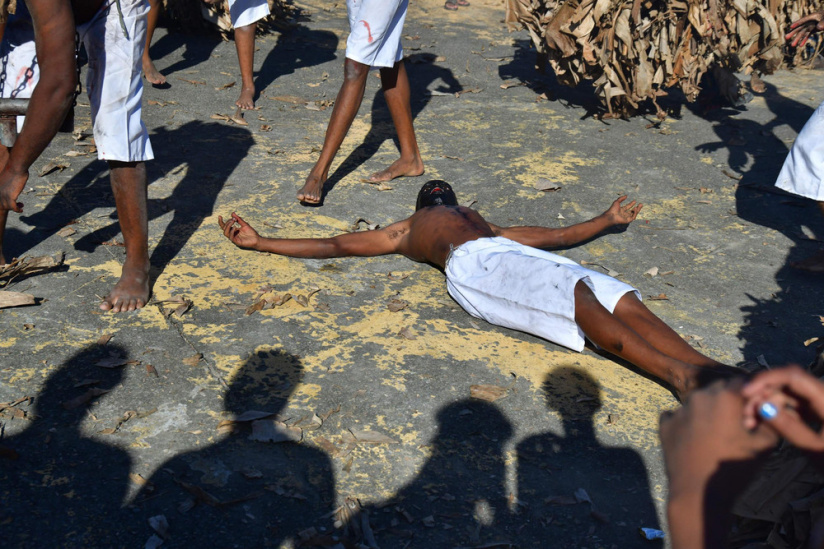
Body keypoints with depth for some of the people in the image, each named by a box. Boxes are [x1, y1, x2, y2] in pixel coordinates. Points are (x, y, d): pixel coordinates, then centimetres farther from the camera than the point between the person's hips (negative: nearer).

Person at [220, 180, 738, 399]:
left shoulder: (488, 223, 42)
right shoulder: (406, 230, 34)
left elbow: (557, 235, 45)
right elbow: (335, 244, 29)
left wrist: (608, 219, 53)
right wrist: (259, 242, 26)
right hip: (473, 266, -5)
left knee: (623, 298, -21)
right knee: (578, 296, -33)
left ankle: (708, 369, -38)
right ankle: (680, 374, -47)